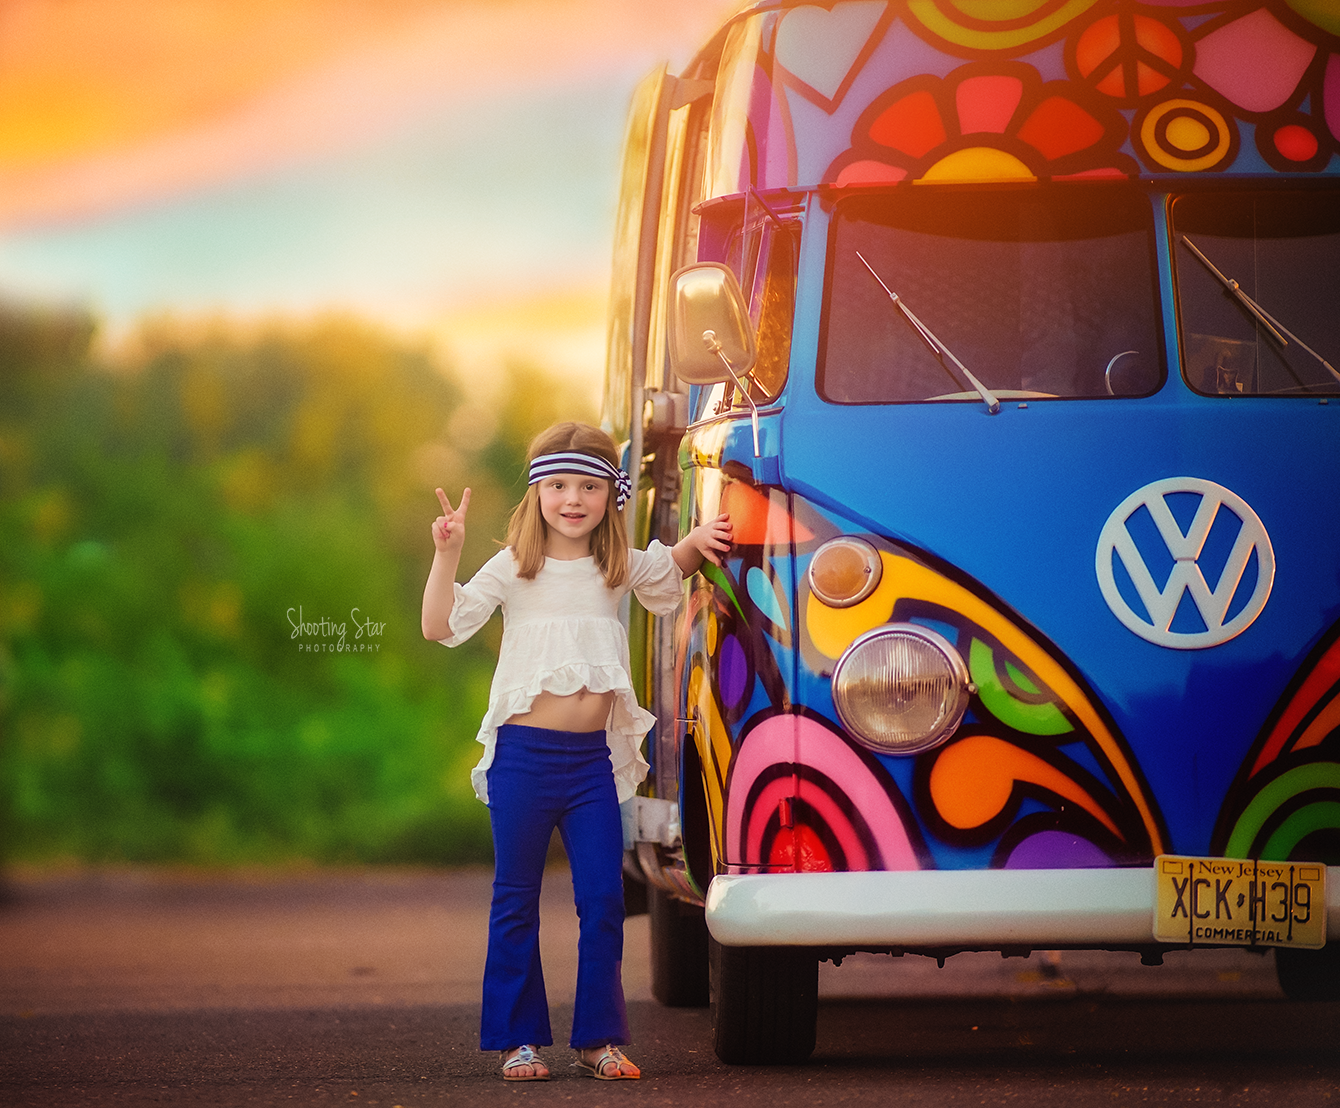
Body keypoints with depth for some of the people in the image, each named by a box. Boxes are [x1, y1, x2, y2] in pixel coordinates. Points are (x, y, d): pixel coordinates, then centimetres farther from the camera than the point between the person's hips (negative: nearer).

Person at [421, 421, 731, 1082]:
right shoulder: (515, 568, -3)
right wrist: (446, 554, -22)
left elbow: (671, 569, 30)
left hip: (593, 756, 3)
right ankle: (519, 1039, 11)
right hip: (525, 753, -3)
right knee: (516, 902, 5)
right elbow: (440, 626, -10)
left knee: (603, 901, 1)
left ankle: (599, 1037, 9)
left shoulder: (620, 569, 8)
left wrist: (700, 540, 8)